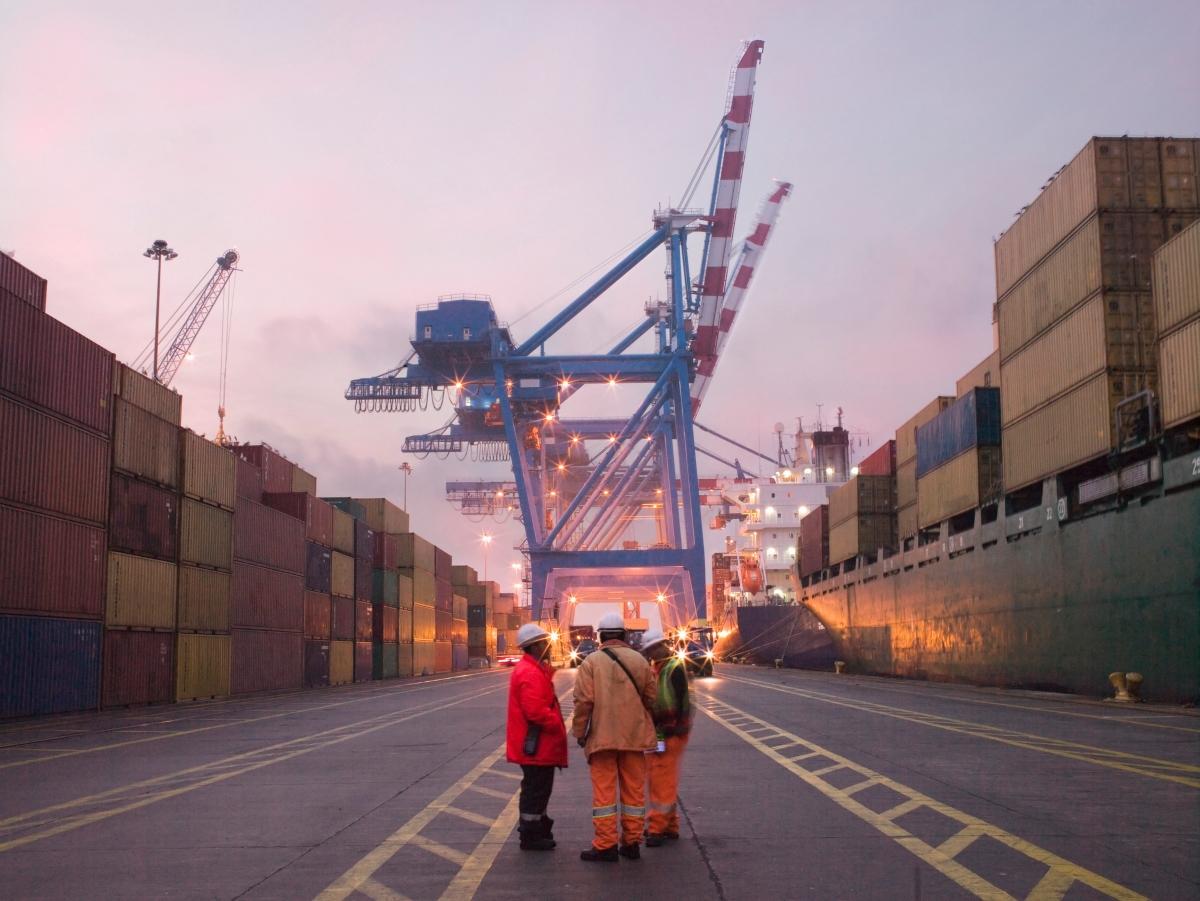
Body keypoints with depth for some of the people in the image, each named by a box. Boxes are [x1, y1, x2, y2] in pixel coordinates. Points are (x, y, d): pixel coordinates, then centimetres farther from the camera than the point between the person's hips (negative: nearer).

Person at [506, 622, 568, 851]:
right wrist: (558, 726, -17)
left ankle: (538, 828, 30)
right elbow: (536, 711, -28)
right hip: (536, 745, -11)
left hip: (537, 745, 11)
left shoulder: (535, 669, 15)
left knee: (538, 788, 19)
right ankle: (531, 836, 7)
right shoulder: (531, 673, -21)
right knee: (536, 789, -1)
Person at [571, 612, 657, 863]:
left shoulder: (591, 662, -5)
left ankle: (606, 844, 3)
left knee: (604, 790, 2)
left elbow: (583, 701, -11)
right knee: (634, 789, 11)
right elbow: (651, 698, 6)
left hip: (602, 736, -3)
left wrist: (580, 732, -1)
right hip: (634, 736, 3)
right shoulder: (639, 660, 5)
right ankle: (632, 842, 16)